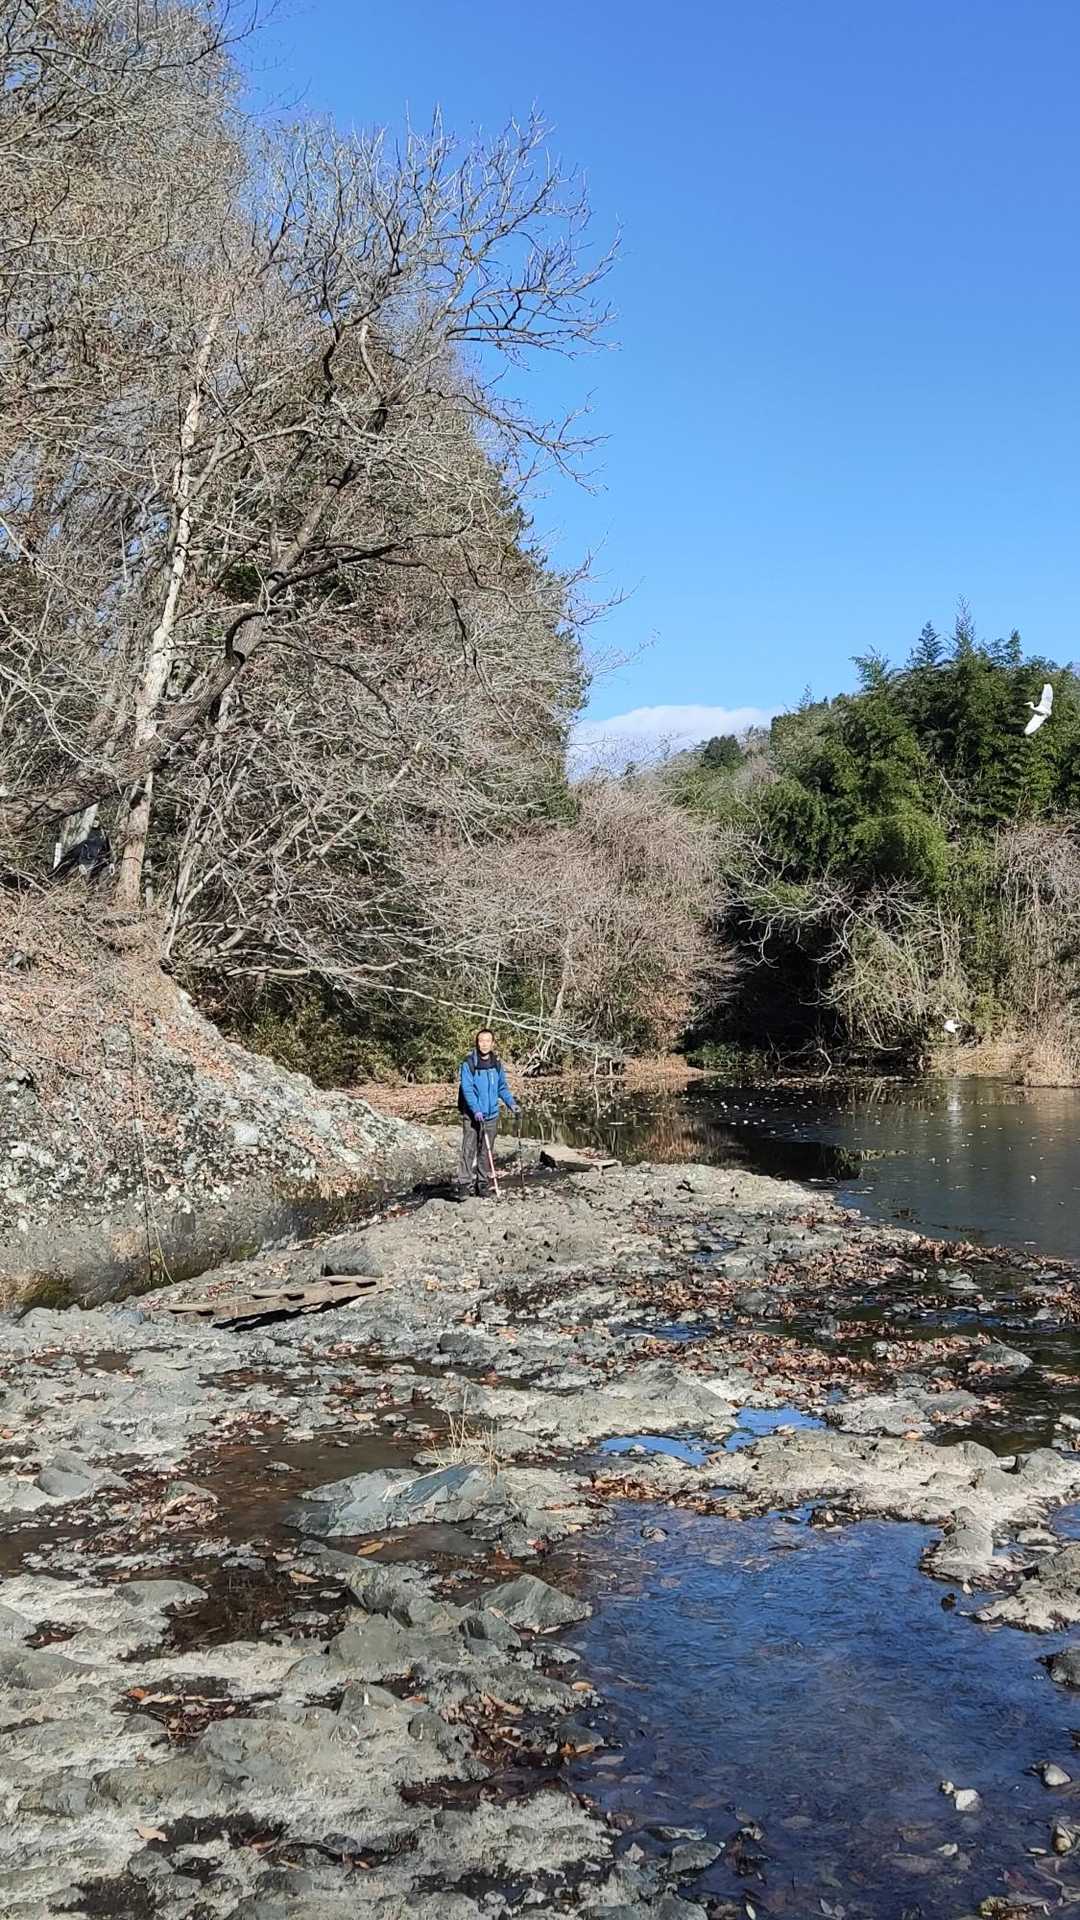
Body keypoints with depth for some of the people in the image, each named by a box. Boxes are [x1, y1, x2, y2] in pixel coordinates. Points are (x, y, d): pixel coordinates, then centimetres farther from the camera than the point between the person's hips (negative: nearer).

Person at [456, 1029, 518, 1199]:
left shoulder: (497, 1064, 7)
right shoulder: (468, 1063, -9)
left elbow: (502, 1088, 17)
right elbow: (467, 1089, -13)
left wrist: (511, 1102, 2)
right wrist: (476, 1110, -22)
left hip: (491, 1115, 5)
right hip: (471, 1115, -4)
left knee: (487, 1152, 9)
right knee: (468, 1150, -7)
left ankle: (483, 1184, 17)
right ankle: (464, 1184, -6)